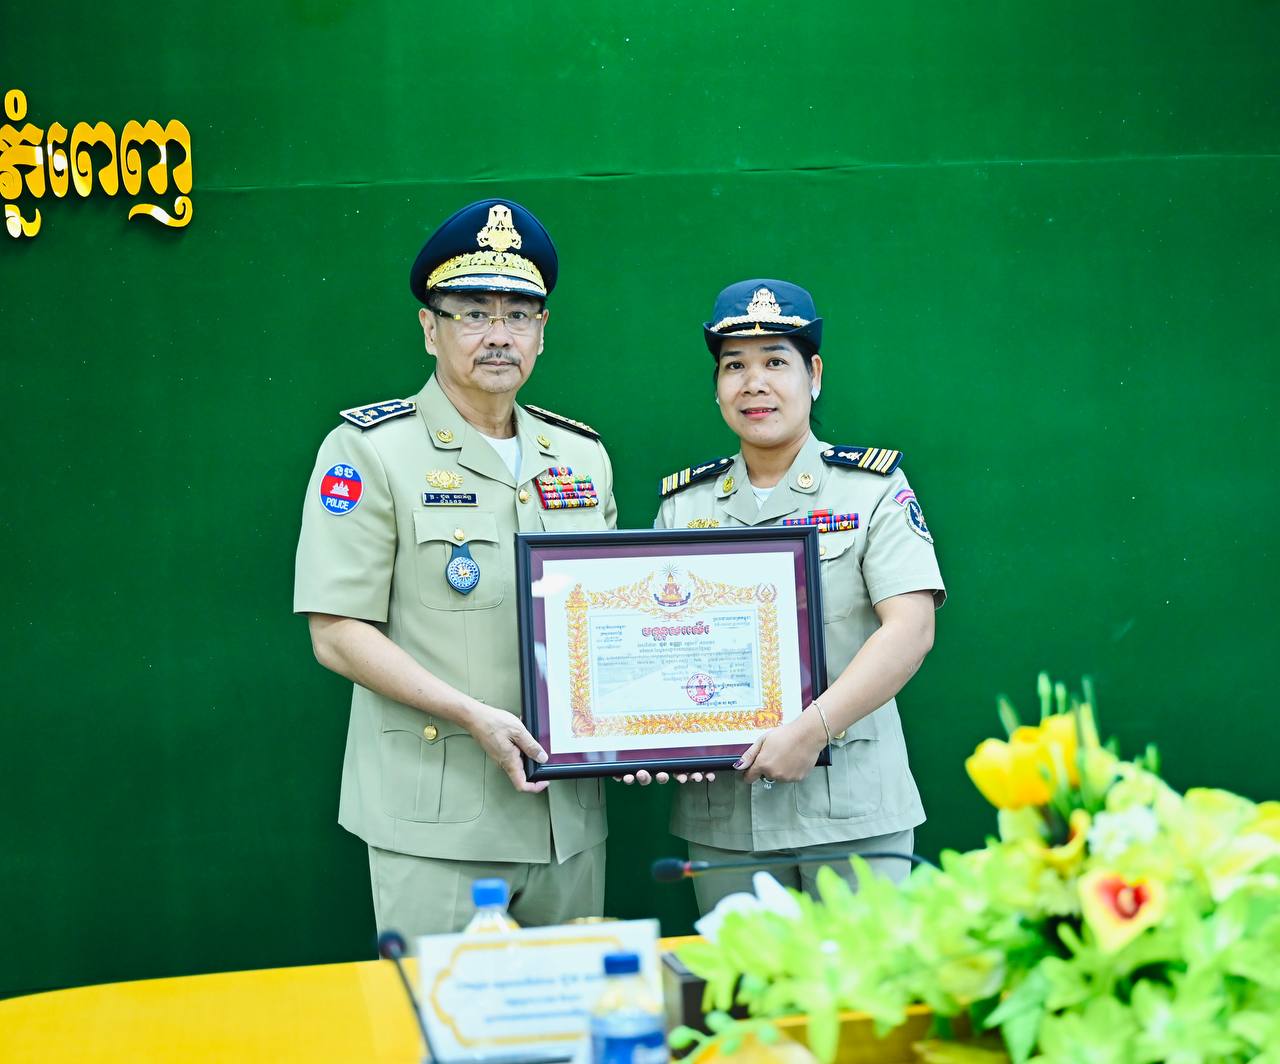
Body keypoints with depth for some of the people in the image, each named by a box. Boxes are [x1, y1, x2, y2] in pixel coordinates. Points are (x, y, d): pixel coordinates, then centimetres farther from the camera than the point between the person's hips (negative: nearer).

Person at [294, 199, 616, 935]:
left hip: (569, 813, 5)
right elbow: (338, 634, -9)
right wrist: (473, 715, -18)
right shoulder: (369, 451, -3)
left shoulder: (583, 456, 12)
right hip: (436, 823, -5)